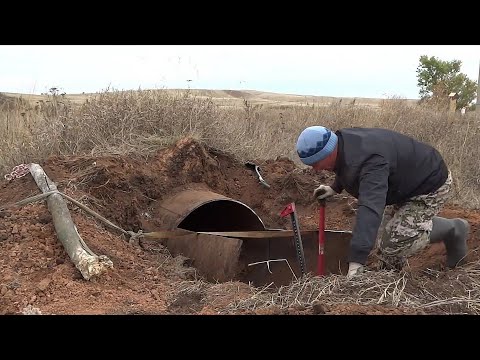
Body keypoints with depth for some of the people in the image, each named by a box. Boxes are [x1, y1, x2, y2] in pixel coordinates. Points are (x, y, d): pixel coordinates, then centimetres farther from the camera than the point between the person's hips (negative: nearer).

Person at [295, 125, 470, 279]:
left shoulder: (370, 163, -41)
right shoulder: (342, 140, -11)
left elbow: (370, 210, -54)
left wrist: (356, 263, -60)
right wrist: (334, 188, 9)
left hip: (429, 185, -10)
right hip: (407, 179, 10)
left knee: (392, 245, -14)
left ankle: (451, 229, 6)